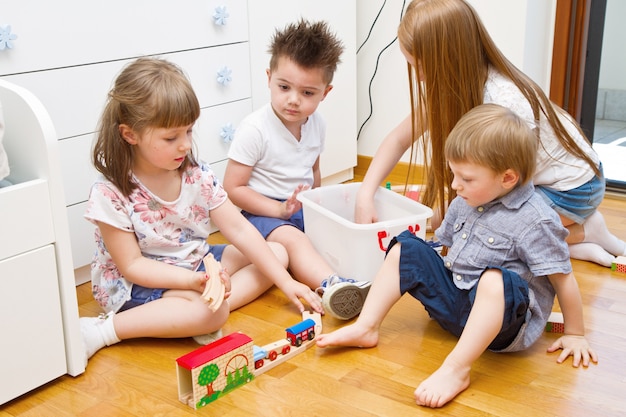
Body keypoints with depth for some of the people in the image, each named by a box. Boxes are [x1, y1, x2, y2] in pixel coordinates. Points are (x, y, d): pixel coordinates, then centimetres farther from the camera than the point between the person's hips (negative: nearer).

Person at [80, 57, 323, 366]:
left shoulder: (198, 176, -7)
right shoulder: (111, 195, -21)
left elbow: (239, 230, -4)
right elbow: (132, 265, -19)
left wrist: (286, 282, -9)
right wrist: (193, 280, -34)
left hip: (196, 264, 8)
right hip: (138, 285, -8)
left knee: (278, 252, 1)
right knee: (209, 311, -35)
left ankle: (202, 313, -19)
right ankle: (106, 330, -22)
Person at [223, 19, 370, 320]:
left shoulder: (316, 124, 4)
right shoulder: (254, 129, -15)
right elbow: (232, 188, -14)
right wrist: (280, 209, -21)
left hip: (303, 209, 10)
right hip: (262, 213, -10)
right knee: (291, 238, -37)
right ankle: (331, 286, -60)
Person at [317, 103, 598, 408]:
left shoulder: (535, 221, -19)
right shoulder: (465, 202, 4)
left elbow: (564, 280, -13)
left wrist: (574, 335, -6)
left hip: (504, 313, -7)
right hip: (453, 300, 8)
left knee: (494, 279, -40)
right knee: (404, 249, 1)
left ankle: (456, 369, -40)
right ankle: (365, 328, -3)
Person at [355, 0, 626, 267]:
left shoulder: (505, 104, -35)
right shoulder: (451, 88, -13)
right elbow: (400, 139, -6)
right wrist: (366, 195, -17)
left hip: (572, 188, -8)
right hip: (536, 179, 8)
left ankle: (582, 232, 0)